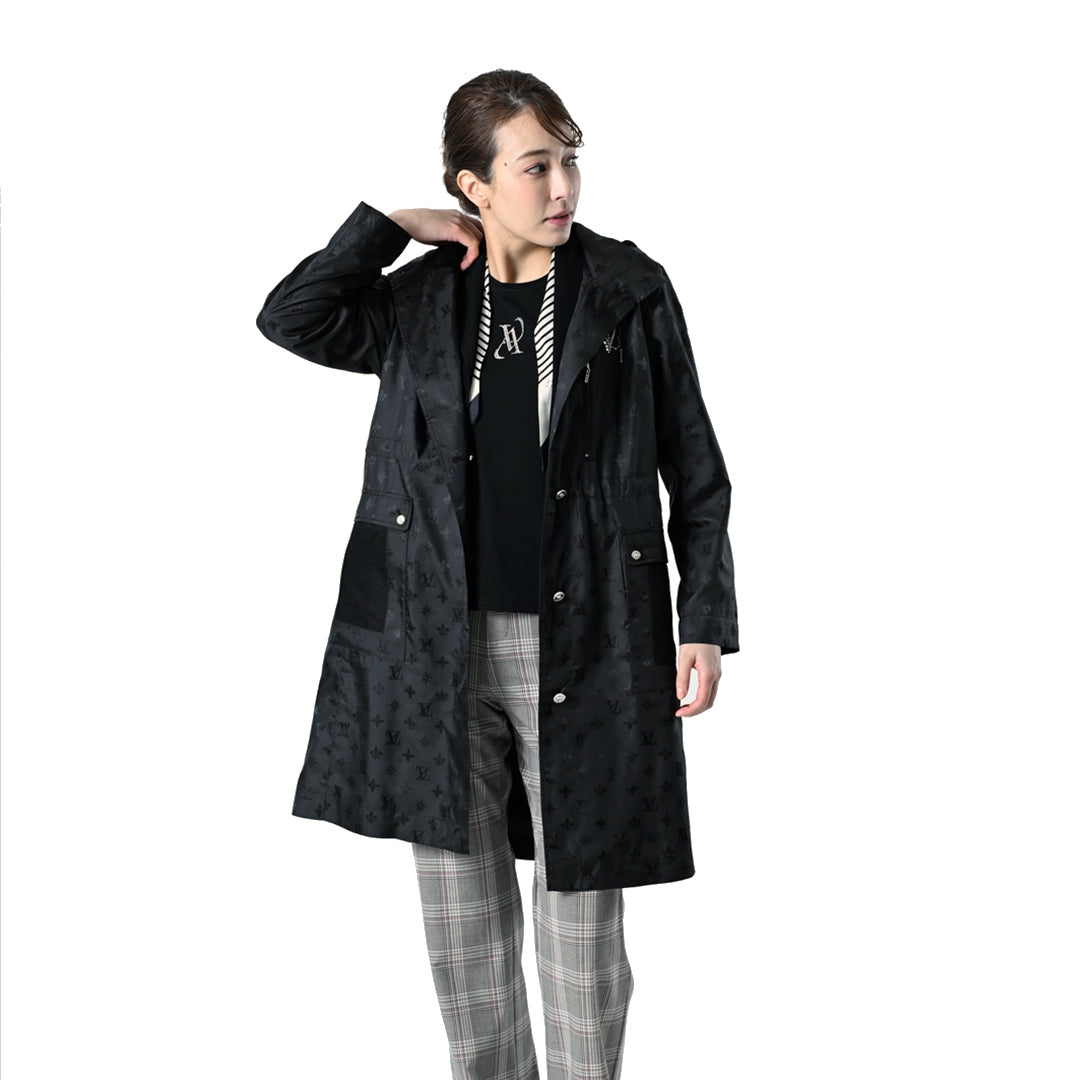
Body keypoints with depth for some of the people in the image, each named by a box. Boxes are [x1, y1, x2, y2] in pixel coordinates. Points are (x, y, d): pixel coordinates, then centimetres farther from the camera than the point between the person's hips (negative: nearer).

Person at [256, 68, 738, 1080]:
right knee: (460, 914, 13)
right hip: (442, 647, 3)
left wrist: (705, 623, -3)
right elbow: (291, 318, -7)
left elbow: (695, 472, 1)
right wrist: (392, 225, -3)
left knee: (580, 912, 6)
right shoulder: (422, 301, 7)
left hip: (582, 646, -2)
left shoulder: (630, 292, 0)